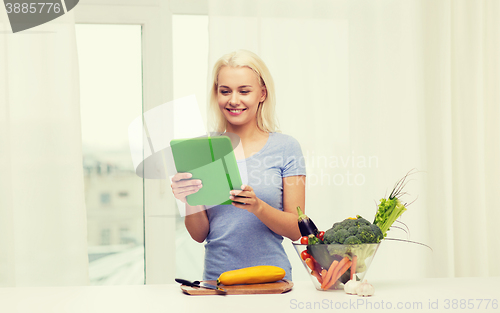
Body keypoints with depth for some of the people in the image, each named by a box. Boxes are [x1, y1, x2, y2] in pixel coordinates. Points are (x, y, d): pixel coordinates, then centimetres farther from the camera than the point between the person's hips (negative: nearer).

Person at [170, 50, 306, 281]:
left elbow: (296, 230, 0)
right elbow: (199, 235, 6)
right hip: (216, 277, 1)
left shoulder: (285, 147, 2)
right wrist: (189, 200, -12)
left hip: (272, 279, -1)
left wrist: (257, 206, -16)